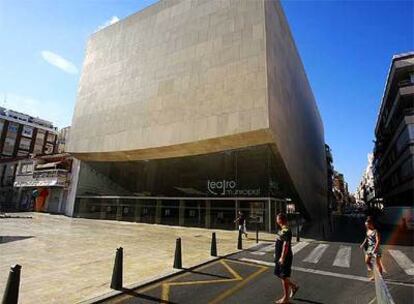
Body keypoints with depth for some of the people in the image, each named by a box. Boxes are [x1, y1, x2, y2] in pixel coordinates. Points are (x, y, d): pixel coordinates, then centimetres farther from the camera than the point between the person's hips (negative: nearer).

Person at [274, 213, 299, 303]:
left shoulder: (286, 231, -23)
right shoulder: (281, 230, 8)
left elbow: (286, 245, -26)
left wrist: (282, 258, -24)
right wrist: (277, 255, 22)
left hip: (285, 258, -10)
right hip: (279, 257, 10)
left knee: (284, 277, 3)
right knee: (279, 274, 19)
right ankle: (294, 286, 35)